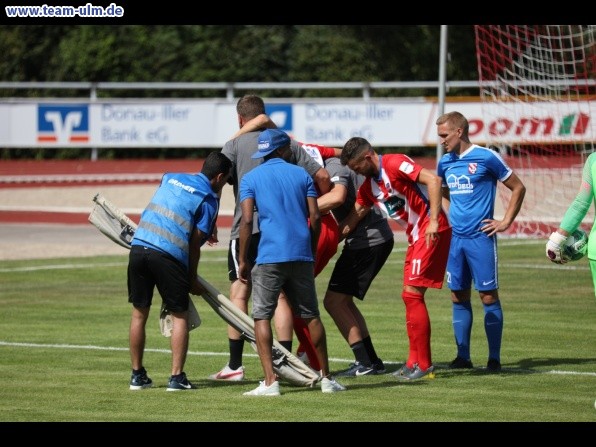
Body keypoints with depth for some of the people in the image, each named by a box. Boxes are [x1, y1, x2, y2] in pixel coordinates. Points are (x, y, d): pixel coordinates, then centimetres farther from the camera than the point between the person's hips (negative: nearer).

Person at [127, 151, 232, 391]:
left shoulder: (170, 178, 20)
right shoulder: (208, 199, 3)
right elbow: (194, 245, 1)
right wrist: (193, 281, 13)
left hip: (139, 246, 5)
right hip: (168, 254, -5)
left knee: (139, 313, 14)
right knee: (180, 316, 8)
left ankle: (137, 375, 19)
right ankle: (176, 377, 2)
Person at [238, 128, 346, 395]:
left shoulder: (251, 178, 5)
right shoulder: (301, 175, 11)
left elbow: (247, 221, -5)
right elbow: (315, 217, 5)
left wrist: (242, 260, -1)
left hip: (269, 257, -3)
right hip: (301, 256, 3)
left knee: (261, 316, 1)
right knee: (311, 317, 12)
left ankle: (270, 381, -11)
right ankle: (326, 378, 17)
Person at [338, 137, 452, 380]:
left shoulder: (395, 164, -13)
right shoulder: (369, 186, 14)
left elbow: (433, 180, -22)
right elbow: (353, 218, 16)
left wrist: (433, 221, -26)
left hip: (432, 232, -10)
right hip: (415, 237, 10)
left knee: (412, 293, -11)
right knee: (410, 296, 11)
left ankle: (423, 365, -7)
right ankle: (415, 362, 18)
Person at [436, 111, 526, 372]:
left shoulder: (486, 158, -7)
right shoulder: (445, 163, 10)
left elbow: (518, 188, 0)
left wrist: (506, 222, -4)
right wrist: (451, 216, 15)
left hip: (481, 238, -6)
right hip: (456, 238, 6)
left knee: (488, 296, -4)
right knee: (458, 296, 6)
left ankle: (494, 358, 1)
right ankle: (463, 356, 12)